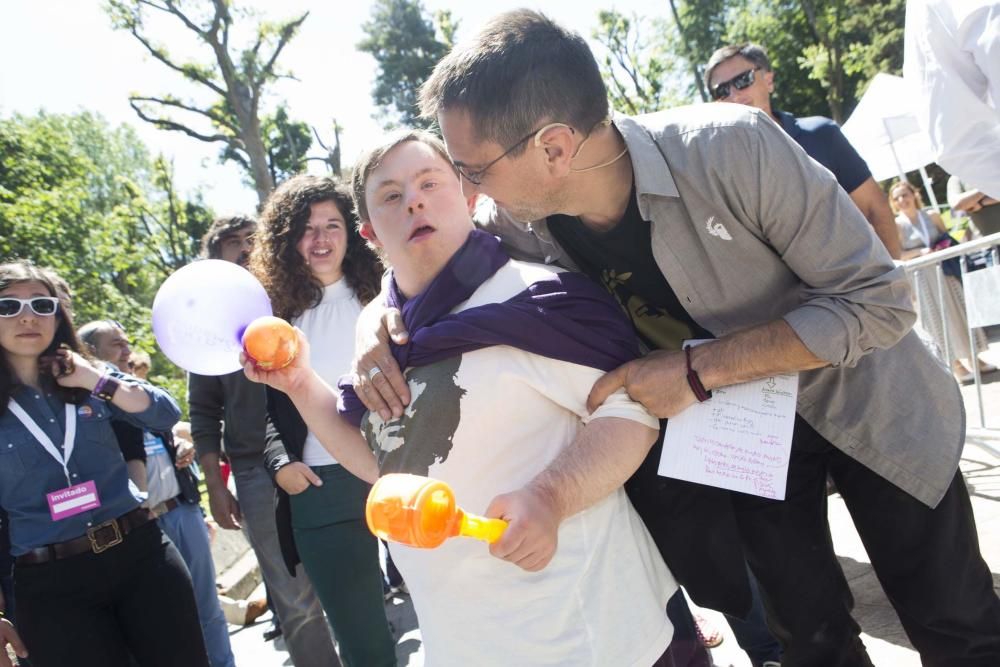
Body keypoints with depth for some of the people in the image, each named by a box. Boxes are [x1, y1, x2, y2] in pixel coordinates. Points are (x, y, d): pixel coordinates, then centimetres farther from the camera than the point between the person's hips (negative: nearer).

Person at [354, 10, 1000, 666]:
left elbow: (877, 301, -27)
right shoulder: (515, 225, -21)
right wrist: (377, 321, -23)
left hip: (858, 395, -2)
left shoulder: (733, 147, -33)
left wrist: (697, 371, -34)